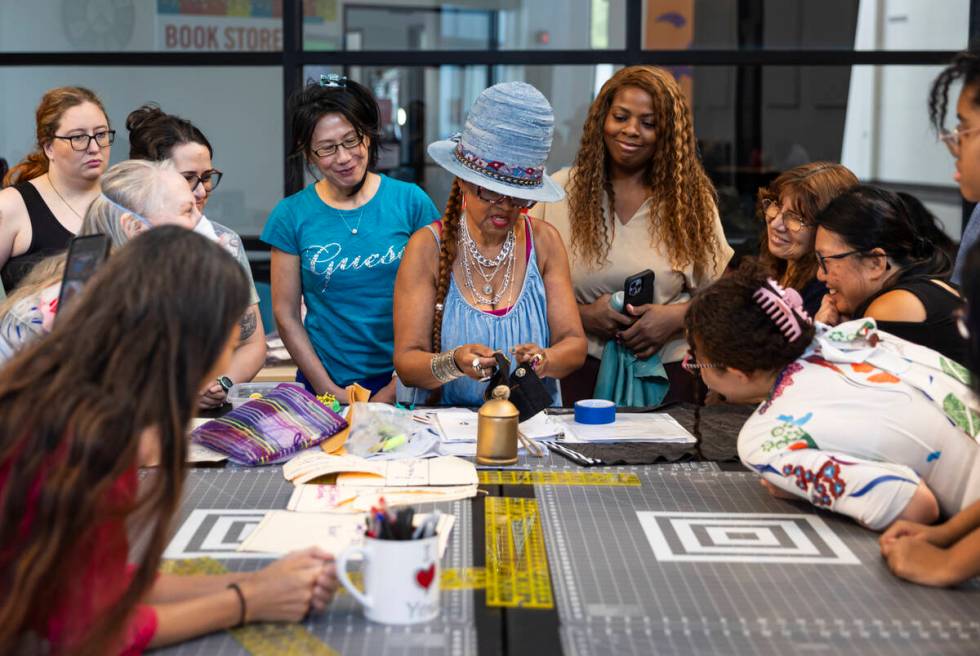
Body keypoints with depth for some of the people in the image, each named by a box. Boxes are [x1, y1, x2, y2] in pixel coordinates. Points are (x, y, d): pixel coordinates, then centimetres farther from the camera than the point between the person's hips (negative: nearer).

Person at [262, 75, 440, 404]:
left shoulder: (411, 201, 1)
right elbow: (286, 316, 3)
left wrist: (396, 388, -6)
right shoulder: (291, 215, 2)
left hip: (401, 385, 0)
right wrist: (330, 391, -5)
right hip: (325, 385, 0)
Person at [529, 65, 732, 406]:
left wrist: (676, 317, -12)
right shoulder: (561, 190, 2)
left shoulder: (692, 199, 5)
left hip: (668, 374, 1)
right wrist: (581, 315, -13)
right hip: (581, 371, -1)